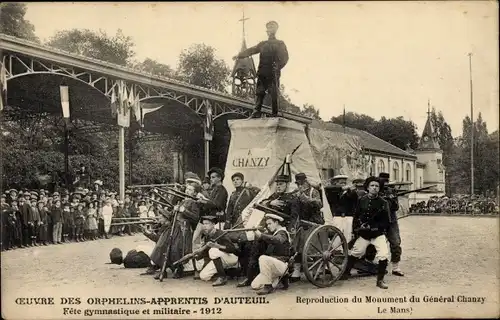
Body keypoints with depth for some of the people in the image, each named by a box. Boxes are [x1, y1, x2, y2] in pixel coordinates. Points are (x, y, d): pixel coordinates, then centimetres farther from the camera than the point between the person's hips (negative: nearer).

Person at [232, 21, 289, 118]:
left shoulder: (280, 44, 11)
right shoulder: (263, 44, 23)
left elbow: (285, 58, 0)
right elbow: (251, 50, 16)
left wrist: (277, 67, -13)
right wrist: (239, 55, 3)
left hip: (273, 74, -4)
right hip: (262, 73, 4)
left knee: (274, 94, -6)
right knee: (259, 92, -3)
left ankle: (275, 114, -3)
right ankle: (256, 112, -5)